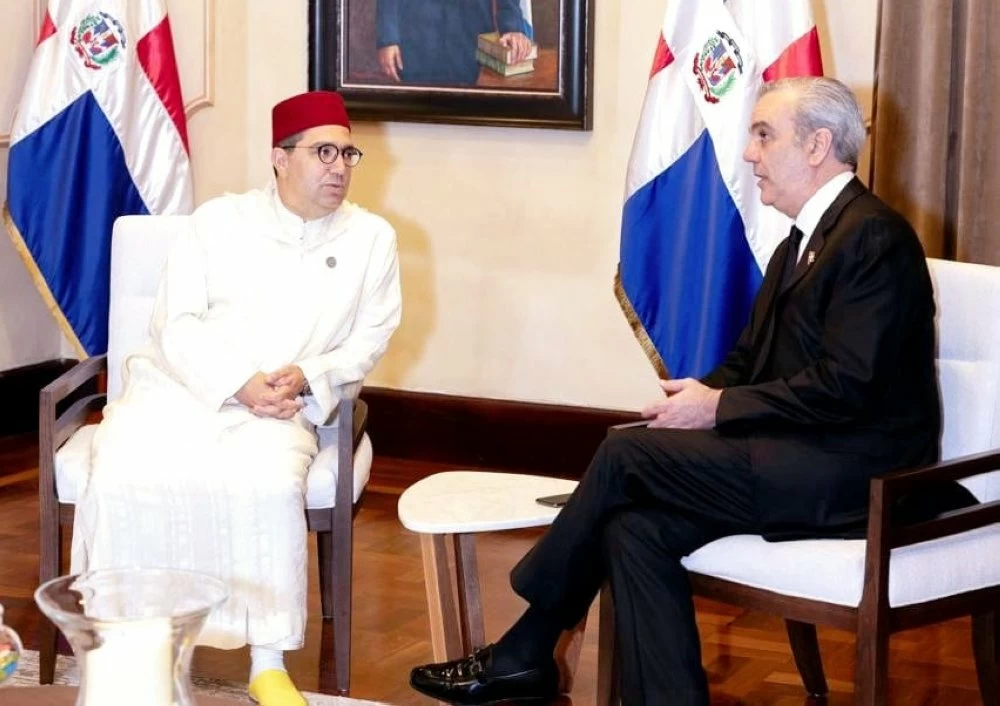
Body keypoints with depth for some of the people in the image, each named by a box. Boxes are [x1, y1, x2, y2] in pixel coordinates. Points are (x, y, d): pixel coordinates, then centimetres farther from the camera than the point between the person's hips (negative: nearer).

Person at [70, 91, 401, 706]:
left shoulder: (371, 238, 6)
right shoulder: (220, 221, 3)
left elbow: (369, 339, 6)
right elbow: (177, 322, -1)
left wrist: (306, 377, -14)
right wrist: (239, 383, -18)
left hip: (280, 410, 0)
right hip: (179, 387, 0)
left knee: (271, 486, -33)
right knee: (125, 475, -28)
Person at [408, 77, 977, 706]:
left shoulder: (874, 236, -12)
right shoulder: (802, 245, 19)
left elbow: (843, 388, -20)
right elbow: (748, 364, 18)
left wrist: (718, 407, -14)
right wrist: (696, 397, -3)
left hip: (849, 474, -9)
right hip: (804, 462, 9)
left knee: (626, 455, -14)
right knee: (636, 529, -11)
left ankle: (526, 652, 2)